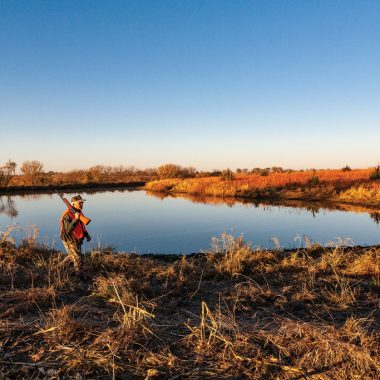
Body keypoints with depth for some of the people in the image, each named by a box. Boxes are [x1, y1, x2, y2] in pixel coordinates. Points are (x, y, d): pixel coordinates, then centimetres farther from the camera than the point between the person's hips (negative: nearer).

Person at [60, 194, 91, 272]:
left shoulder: (79, 212, 3)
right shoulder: (67, 215, -24)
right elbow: (68, 229, -34)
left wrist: (87, 235, 6)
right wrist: (76, 219, -44)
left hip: (77, 240, 9)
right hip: (69, 241, -9)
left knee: (72, 256, 26)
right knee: (78, 260, -6)